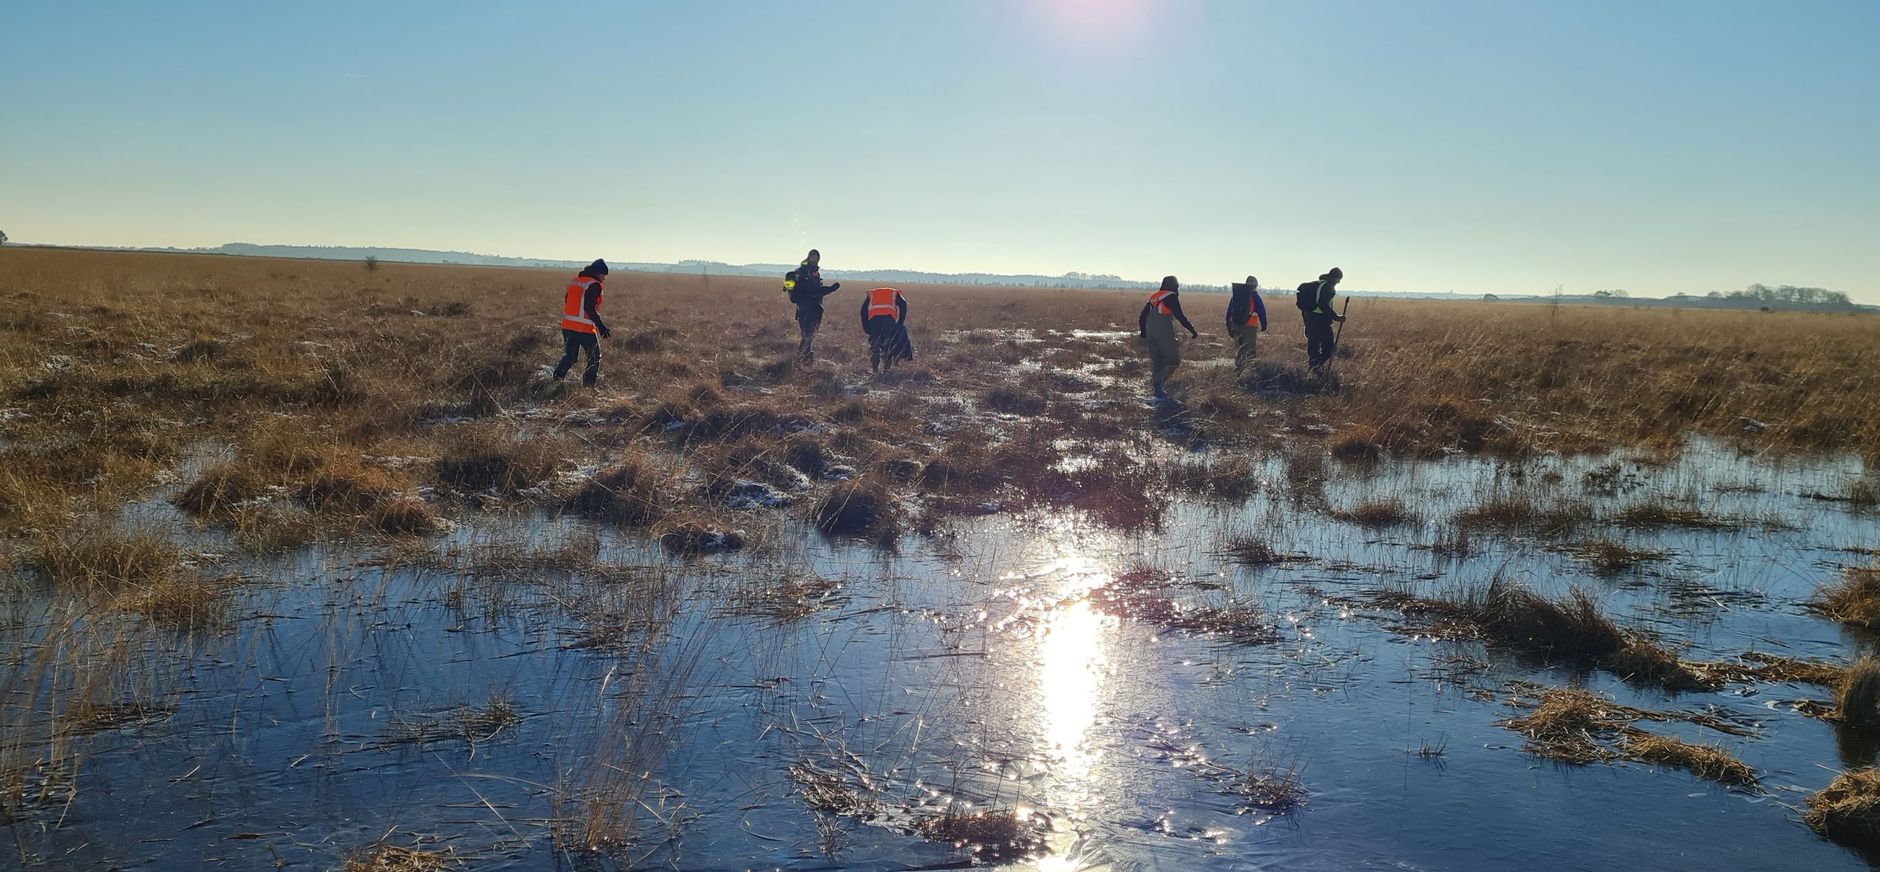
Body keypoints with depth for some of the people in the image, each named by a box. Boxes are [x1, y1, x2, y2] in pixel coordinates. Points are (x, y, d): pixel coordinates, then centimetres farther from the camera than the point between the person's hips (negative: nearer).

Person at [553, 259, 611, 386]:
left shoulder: (574, 281, 14)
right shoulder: (594, 285, -11)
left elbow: (566, 303, 17)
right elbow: (589, 308, -21)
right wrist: (601, 326, -22)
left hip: (567, 326, 7)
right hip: (584, 328, -7)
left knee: (569, 357, 16)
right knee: (594, 357, 7)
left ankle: (556, 380, 6)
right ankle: (588, 385, 3)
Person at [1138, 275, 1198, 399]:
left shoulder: (1154, 297, 16)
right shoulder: (1172, 297, -4)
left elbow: (1142, 316, 17)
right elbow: (1180, 317, -10)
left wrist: (1143, 333, 27)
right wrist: (1193, 332, -5)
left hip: (1151, 335, 7)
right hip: (1165, 335, -7)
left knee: (1157, 362, 13)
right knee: (1174, 360, 1)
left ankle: (1158, 389, 10)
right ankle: (1159, 381, -17)